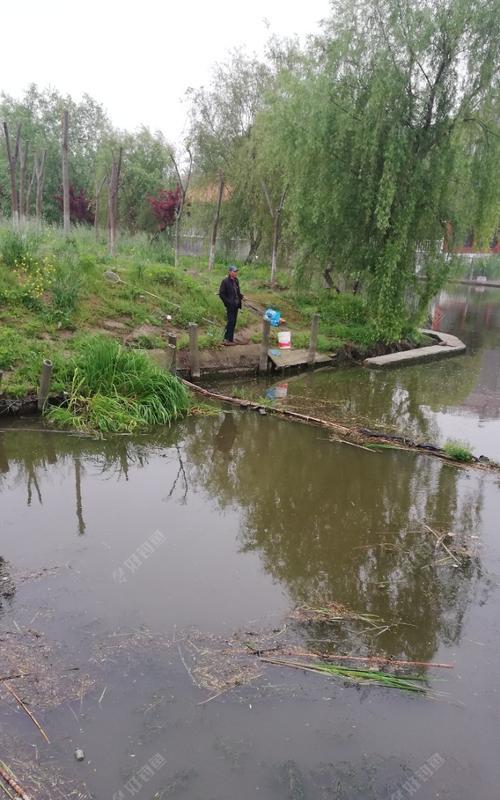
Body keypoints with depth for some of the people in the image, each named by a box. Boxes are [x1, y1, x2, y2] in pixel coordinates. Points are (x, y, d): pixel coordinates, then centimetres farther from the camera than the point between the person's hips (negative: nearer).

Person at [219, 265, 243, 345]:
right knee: (230, 321, -7)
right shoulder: (225, 281, -12)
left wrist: (241, 296, 2)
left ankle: (230, 338, 18)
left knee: (233, 322, 10)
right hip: (230, 305, -7)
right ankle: (226, 339, -1)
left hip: (236, 305, 7)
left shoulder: (236, 280, 10)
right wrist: (228, 302, -17)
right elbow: (221, 294, -12)